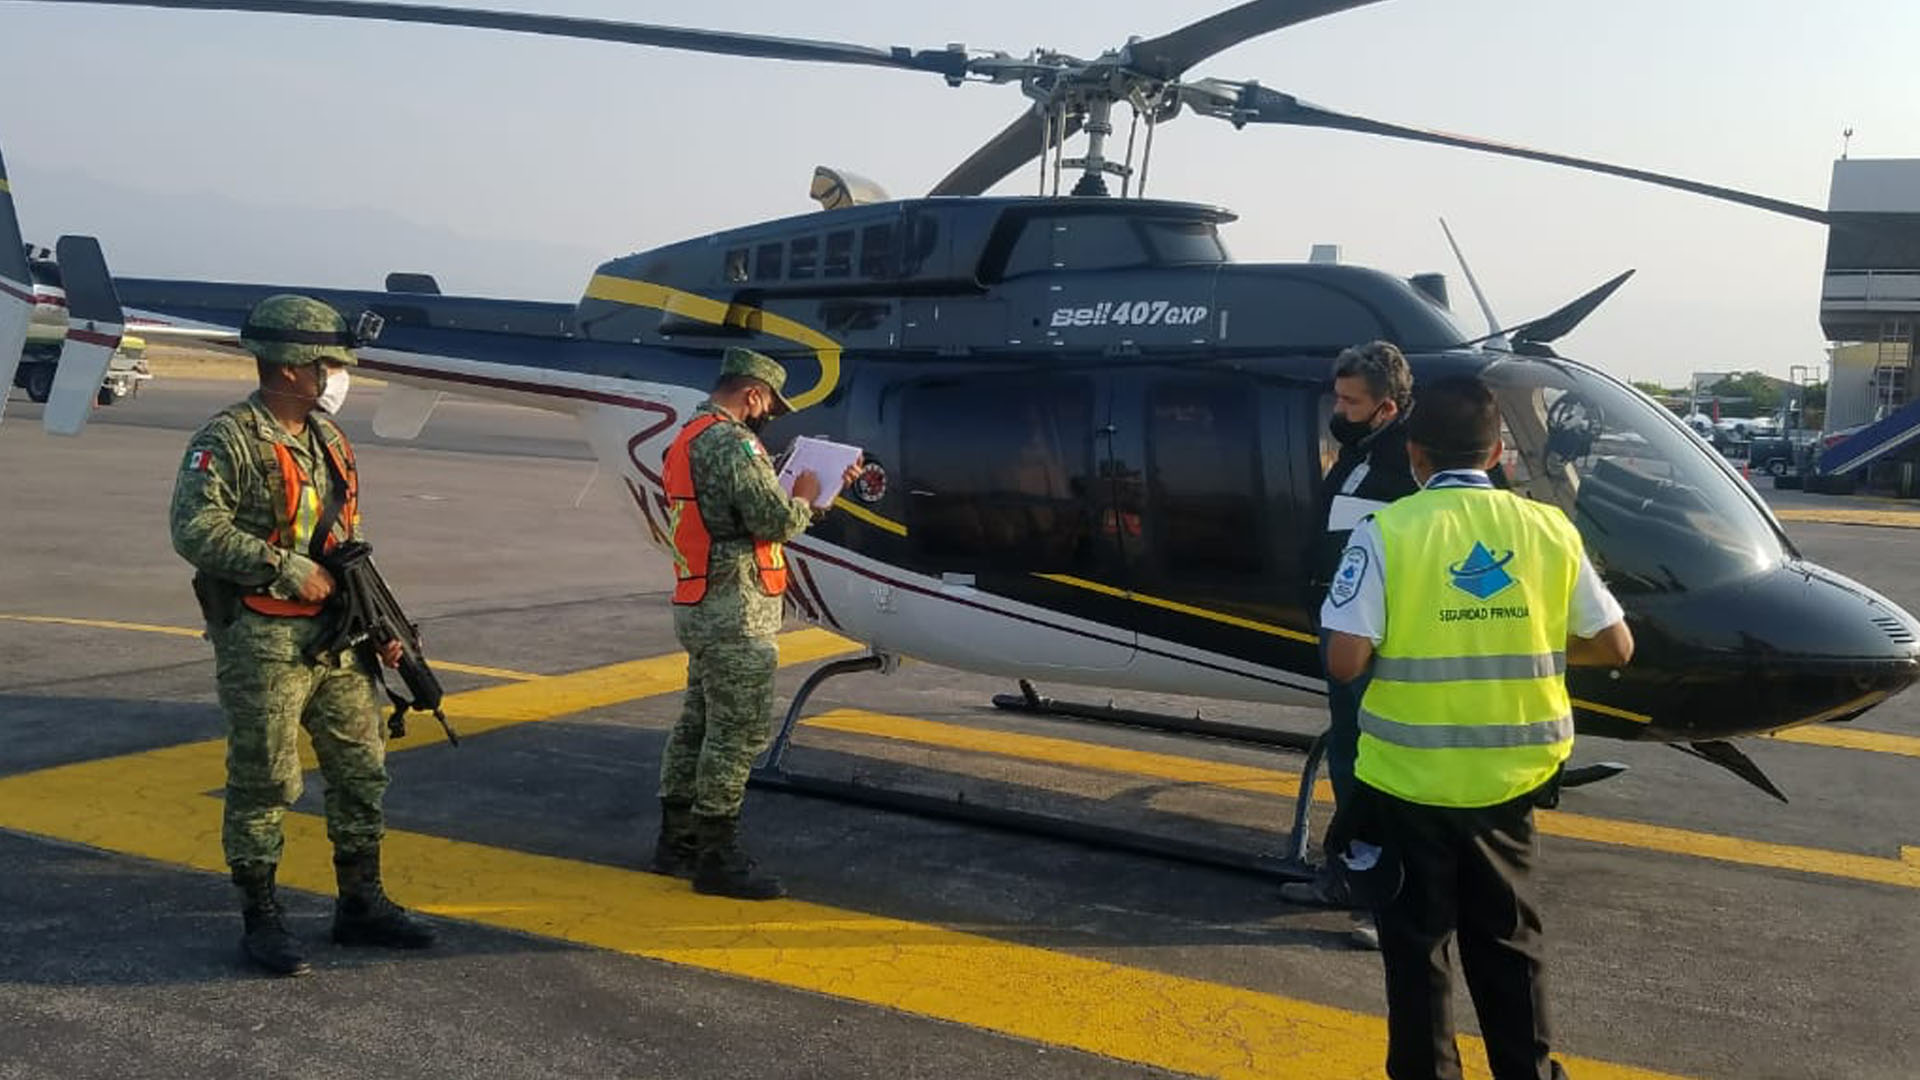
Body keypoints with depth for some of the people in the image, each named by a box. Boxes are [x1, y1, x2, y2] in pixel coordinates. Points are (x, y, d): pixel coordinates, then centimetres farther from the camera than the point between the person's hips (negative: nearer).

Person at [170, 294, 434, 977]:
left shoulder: (329, 439, 13)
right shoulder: (228, 440, -11)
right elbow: (195, 530, -20)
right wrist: (287, 571, -20)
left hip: (336, 639, 8)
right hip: (262, 641, -7)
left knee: (362, 768, 11)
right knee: (263, 783, 1)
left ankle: (360, 903, 24)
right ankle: (260, 920, 15)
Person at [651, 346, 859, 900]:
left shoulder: (690, 438, 18)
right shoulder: (730, 442, -17)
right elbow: (777, 521, -22)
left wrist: (826, 489, 17)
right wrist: (805, 498, -1)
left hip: (700, 606, 11)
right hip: (734, 611, -11)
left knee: (699, 723, 16)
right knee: (740, 730, -5)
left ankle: (677, 841, 25)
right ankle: (718, 857, 1)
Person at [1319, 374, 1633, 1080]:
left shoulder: (1388, 532, -11)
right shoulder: (1549, 529, -1)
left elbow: (1345, 661, -18)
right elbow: (1615, 647, 5)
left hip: (1410, 777, -3)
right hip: (1508, 775, 3)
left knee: (1418, 940, 13)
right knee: (1507, 935, 20)